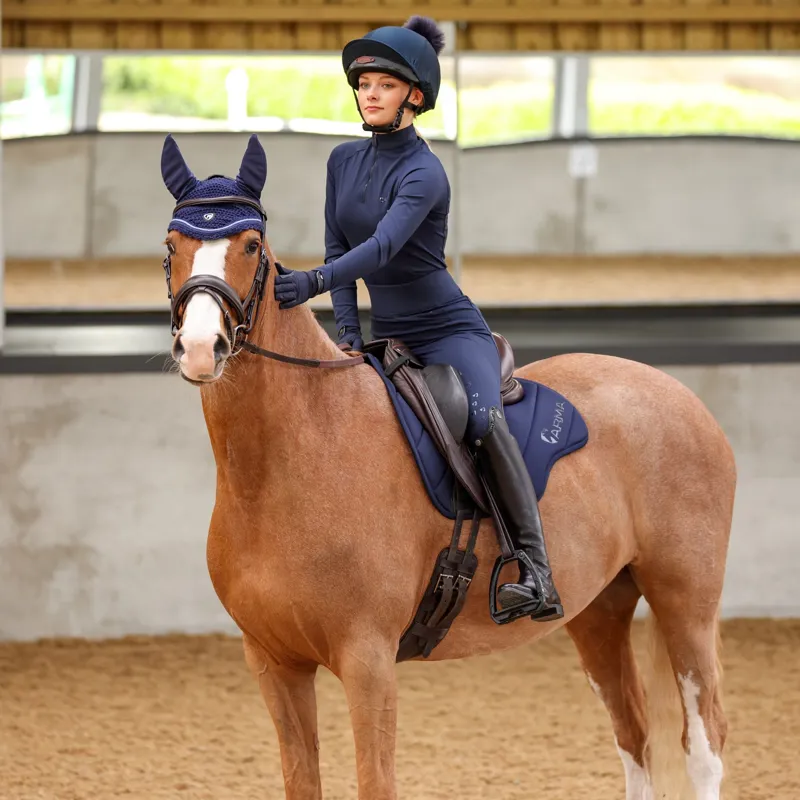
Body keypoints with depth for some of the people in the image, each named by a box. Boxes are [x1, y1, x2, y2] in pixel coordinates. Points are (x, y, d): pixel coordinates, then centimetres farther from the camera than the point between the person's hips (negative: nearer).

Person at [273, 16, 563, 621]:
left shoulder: (424, 173, -16)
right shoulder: (345, 162, 6)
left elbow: (382, 247, -31)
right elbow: (338, 247, 7)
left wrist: (313, 282, -46)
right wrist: (349, 333, -5)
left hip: (448, 331, -8)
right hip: (385, 337, 8)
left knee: (484, 419, -33)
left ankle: (536, 573, -35)